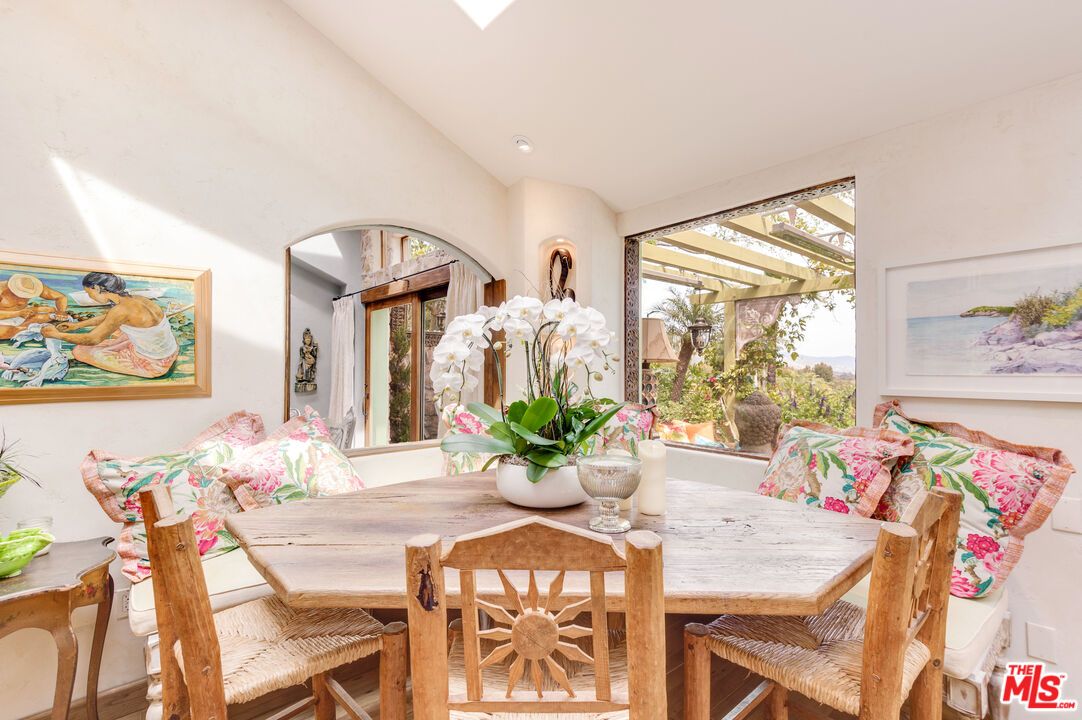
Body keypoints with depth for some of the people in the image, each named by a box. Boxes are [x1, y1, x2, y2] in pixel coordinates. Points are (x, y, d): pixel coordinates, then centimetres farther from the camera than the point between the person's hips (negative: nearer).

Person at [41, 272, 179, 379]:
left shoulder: (122, 309, -24)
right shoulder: (134, 299, 0)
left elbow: (92, 340, -12)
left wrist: (56, 334, 1)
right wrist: (77, 325, 24)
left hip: (153, 365, -8)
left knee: (81, 350, 3)